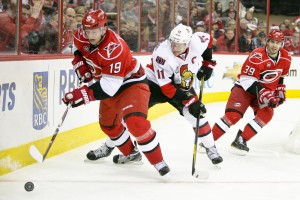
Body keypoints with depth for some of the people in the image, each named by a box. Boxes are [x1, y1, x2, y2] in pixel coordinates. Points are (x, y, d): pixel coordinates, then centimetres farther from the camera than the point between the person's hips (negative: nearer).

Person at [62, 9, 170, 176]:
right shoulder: (81, 36, -13)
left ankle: (158, 162, -19)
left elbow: (109, 85, -37)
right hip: (110, 85, 9)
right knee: (108, 123, 20)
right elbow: (77, 50, 14)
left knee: (135, 121, -29)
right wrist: (81, 66, -4)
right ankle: (131, 154, 42)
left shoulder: (114, 48, -36)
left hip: (132, 82, -9)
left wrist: (83, 94, -40)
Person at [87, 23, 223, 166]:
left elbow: (208, 39, 4)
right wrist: (190, 101, -33)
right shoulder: (163, 54, -35)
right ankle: (108, 147, 7)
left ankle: (210, 148, 7)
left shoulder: (196, 42, -23)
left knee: (196, 113, -14)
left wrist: (207, 64, 0)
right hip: (156, 83, -3)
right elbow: (167, 87, -31)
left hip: (183, 85, 3)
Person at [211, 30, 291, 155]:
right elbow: (247, 80, -26)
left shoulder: (286, 58, -5)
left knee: (266, 114, -20)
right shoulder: (257, 56, -26)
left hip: (267, 90, 6)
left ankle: (241, 140, -12)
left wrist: (280, 91, 10)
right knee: (233, 115, -20)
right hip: (244, 88, -6)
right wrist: (263, 94, -31)